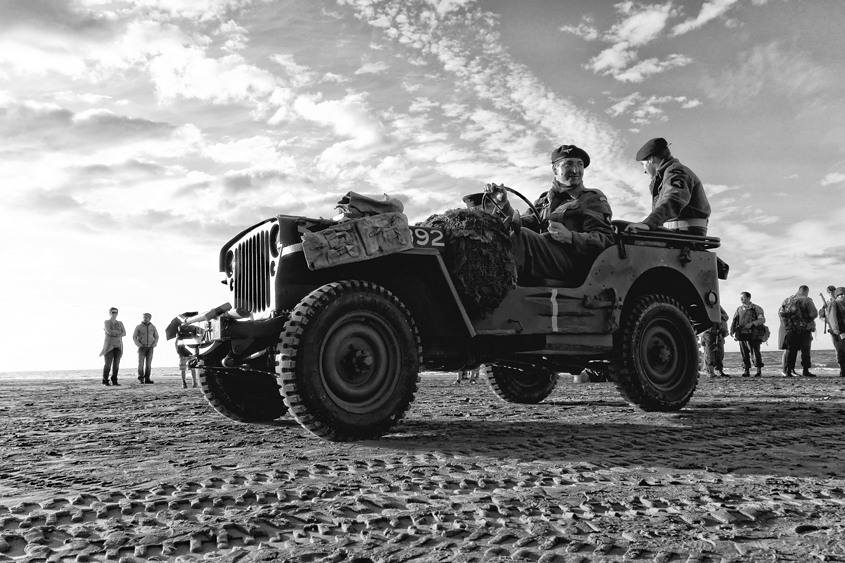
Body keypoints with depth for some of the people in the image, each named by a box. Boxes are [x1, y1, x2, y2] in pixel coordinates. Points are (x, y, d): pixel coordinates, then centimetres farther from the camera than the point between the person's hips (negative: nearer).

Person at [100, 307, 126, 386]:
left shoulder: (120, 323, 10)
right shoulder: (106, 322, -4)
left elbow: (124, 333, -3)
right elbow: (109, 332, -20)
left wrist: (117, 336, -20)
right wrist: (119, 332, -8)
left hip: (118, 346, 4)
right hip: (109, 346, -4)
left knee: (116, 364, 0)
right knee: (108, 364, -8)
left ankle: (114, 381, 6)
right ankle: (105, 381, 2)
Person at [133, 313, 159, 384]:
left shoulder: (153, 327, 4)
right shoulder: (138, 327, -4)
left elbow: (156, 337, 11)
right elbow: (134, 337, -1)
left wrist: (154, 345, -4)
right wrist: (139, 345, -14)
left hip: (150, 348, 2)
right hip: (142, 348, -2)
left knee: (148, 363, -1)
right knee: (141, 363, -7)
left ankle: (147, 379, 2)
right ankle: (140, 379, -3)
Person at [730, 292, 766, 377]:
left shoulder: (756, 308, 4)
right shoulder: (739, 309, 16)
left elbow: (762, 320, -7)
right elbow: (734, 320, 12)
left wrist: (752, 323, -22)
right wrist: (732, 330, -4)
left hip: (753, 335, -3)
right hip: (742, 334, 3)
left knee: (755, 352, -4)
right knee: (744, 354, 2)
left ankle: (759, 370, 9)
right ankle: (746, 370, 9)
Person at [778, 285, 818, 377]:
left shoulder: (788, 299, 9)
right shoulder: (807, 300, -6)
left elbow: (780, 312, 8)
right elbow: (814, 314, -13)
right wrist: (808, 319, 6)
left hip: (790, 329, 4)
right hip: (804, 329, -4)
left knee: (790, 350, 8)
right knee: (805, 350, 3)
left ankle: (788, 370, 7)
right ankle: (805, 371, 1)